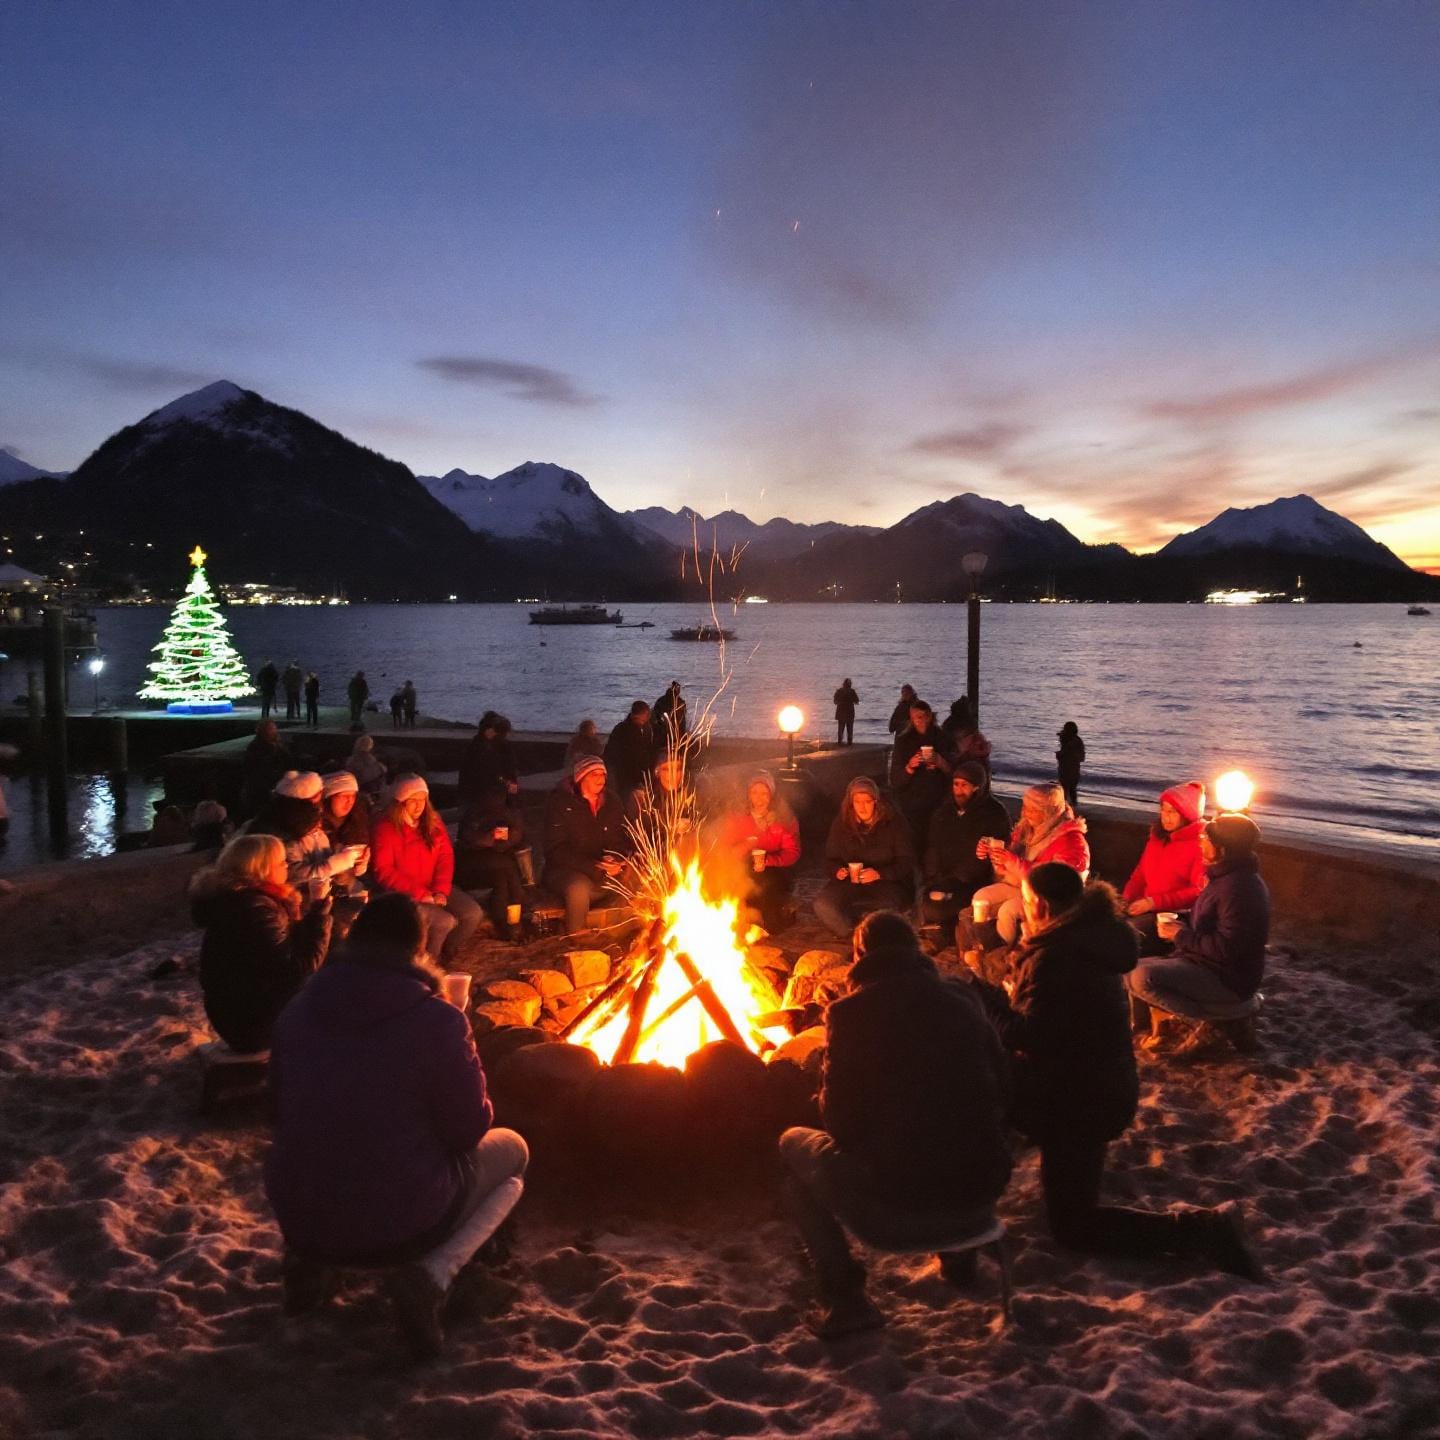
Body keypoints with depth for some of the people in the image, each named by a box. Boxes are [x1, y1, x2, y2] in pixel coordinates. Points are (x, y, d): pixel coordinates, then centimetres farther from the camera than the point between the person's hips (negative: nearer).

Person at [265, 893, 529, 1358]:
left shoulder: (299, 1009, -2)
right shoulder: (437, 1019, -17)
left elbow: (285, 1113, 10)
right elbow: (470, 1130, -8)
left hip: (298, 1217, 6)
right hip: (402, 1224, -6)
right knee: (511, 1149, 19)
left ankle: (308, 1256, 13)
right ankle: (430, 1274, -4)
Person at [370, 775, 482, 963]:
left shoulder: (433, 821, 7)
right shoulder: (384, 828, -11)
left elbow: (446, 856, 4)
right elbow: (383, 872, -16)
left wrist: (440, 891, -11)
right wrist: (419, 893, -19)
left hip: (433, 889, 6)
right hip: (401, 894, -6)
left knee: (472, 913, -12)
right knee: (444, 921, -26)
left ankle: (444, 957, 10)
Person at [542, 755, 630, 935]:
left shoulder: (612, 802, 8)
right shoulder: (560, 802, -7)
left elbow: (622, 841, 15)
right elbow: (556, 850, -12)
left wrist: (616, 861, -9)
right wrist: (593, 867, -22)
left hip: (606, 872, 5)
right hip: (565, 871, -5)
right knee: (579, 888, -37)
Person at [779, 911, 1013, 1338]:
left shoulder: (851, 1012, -8)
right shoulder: (964, 999, 5)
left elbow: (839, 1121, -5)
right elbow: (1001, 1092, 13)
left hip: (893, 1211, -5)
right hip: (980, 1199, 5)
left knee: (792, 1143, 18)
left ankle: (845, 1296, 11)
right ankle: (956, 1253, 40)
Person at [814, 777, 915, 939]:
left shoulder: (893, 823, -5)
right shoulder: (842, 823, 4)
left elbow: (906, 862, -6)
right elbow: (831, 858, 12)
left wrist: (879, 874, -24)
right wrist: (838, 870, -13)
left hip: (887, 883, -2)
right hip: (850, 882, 2)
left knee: (887, 907, -38)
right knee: (822, 905, -28)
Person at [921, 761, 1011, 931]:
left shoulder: (995, 815, -1)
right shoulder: (942, 814, 17)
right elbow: (932, 852, 14)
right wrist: (934, 883, -2)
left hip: (973, 886, -5)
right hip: (943, 882, 5)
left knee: (934, 909, -29)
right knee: (926, 902, -26)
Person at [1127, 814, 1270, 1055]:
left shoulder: (1239, 888, -23)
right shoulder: (1227, 876, 9)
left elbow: (1227, 949, -28)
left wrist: (1181, 936, -17)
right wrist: (1181, 929, 3)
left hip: (1227, 979, -10)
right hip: (1212, 966, 10)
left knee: (1142, 979, -26)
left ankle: (1221, 1019, -12)